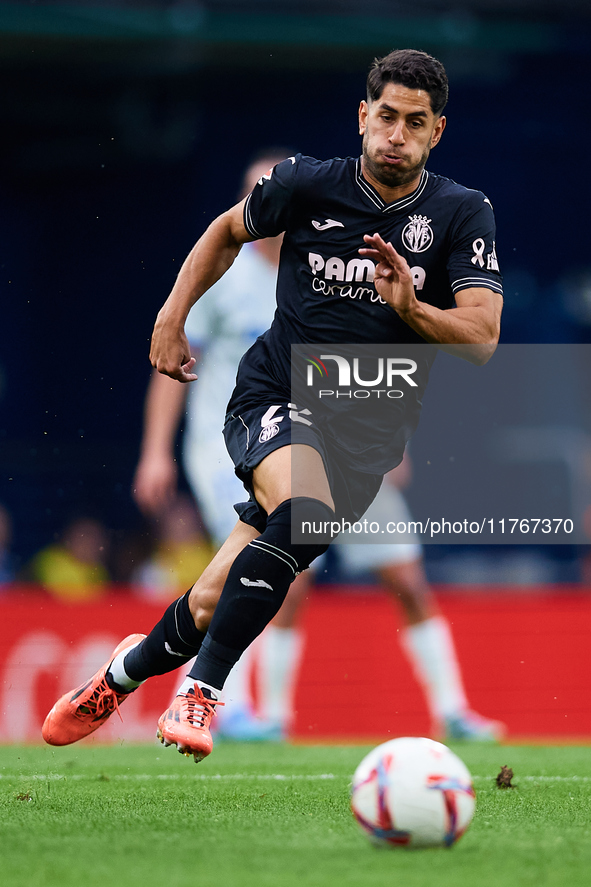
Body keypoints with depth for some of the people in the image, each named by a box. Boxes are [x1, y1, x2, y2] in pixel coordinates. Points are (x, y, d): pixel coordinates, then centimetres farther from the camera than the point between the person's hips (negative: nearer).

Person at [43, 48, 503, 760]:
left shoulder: (463, 215, -4)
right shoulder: (307, 183, -2)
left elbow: (482, 337, -12)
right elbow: (229, 229, 18)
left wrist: (412, 308, -28)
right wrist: (171, 317, 13)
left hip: (368, 437, 1)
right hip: (274, 397, -1)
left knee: (215, 604, -6)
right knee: (305, 511, -35)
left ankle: (125, 672, 25)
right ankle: (198, 692, -24)